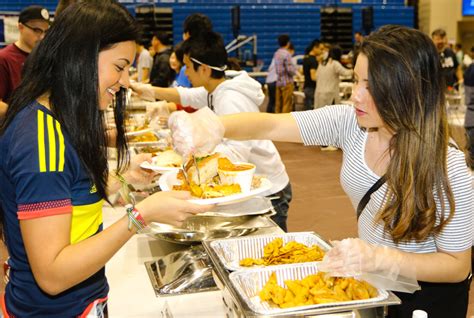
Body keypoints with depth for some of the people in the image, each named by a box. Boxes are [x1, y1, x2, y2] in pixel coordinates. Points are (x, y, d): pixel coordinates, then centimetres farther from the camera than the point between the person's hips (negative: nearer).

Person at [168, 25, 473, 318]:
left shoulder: (448, 169, -28)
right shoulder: (350, 122, -15)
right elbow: (271, 125, -21)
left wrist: (379, 259, -35)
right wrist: (213, 127, -42)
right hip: (372, 283, 5)